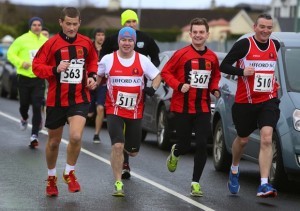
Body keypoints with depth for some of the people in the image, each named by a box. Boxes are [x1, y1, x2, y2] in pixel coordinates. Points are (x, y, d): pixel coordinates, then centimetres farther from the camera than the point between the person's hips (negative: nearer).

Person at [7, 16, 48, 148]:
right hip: (24, 78, -1)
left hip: (39, 79, 1)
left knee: (37, 107, -8)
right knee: (24, 104, 9)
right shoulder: (22, 40, -6)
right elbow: (11, 53, -3)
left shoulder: (45, 41, 4)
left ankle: (34, 135, -8)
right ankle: (24, 118, 45)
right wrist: (21, 63, -16)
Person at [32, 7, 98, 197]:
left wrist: (92, 76, 1)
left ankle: (70, 173, 5)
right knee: (53, 142, 12)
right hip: (56, 100, -1)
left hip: (80, 99, 1)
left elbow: (93, 62, 20)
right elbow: (37, 66, -7)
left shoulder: (86, 43, 1)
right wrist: (55, 69, -23)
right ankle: (51, 178, 36)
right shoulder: (52, 43, -8)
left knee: (76, 137, -20)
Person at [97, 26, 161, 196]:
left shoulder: (143, 60, 0)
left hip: (135, 111, 2)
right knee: (117, 145, -18)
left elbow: (157, 76, 10)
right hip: (114, 110, -2)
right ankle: (118, 184, -9)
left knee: (133, 151, 9)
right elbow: (98, 76, 15)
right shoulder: (108, 60, -2)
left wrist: (153, 88, -8)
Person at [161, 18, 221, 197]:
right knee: (185, 145, 4)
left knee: (202, 145, -7)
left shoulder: (212, 57, 4)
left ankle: (196, 182, 6)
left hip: (203, 108, 2)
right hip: (182, 107, -2)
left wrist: (215, 88, 2)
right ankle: (175, 153, 43)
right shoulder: (182, 54, -8)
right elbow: (166, 72, -3)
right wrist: (179, 86, -17)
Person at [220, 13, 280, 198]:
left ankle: (264, 185, -21)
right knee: (243, 139, 16)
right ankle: (235, 169, 47)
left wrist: (273, 82, 13)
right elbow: (224, 66, -8)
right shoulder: (244, 45, -9)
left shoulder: (275, 45, 6)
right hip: (245, 101, -2)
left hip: (268, 101, 2)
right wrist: (242, 71, -23)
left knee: (267, 139, -17)